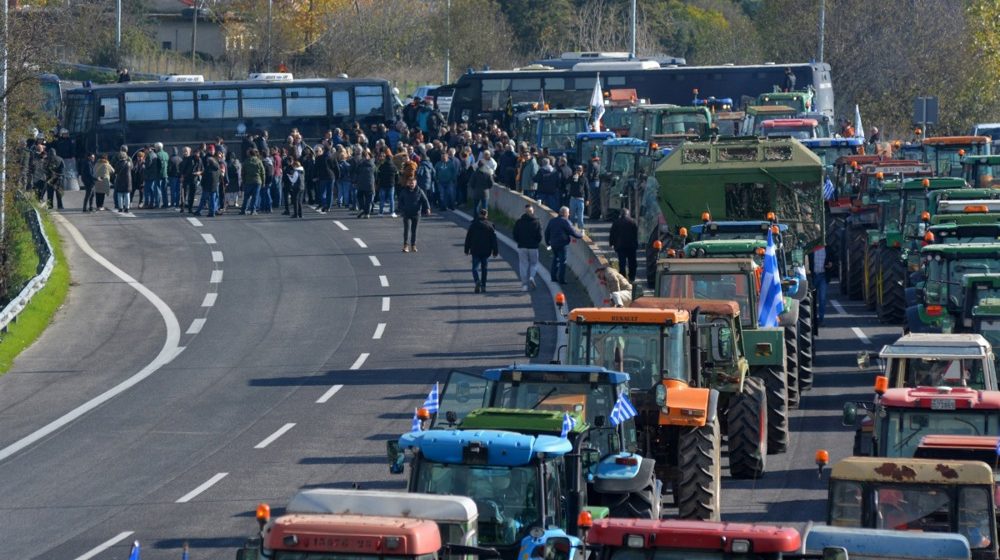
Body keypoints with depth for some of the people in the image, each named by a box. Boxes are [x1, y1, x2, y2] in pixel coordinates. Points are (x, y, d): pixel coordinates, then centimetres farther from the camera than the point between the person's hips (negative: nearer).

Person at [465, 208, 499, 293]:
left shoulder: (473, 225, 0)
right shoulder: (490, 226, 0)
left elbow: (468, 238, 4)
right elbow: (494, 240, 0)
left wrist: (467, 250, 11)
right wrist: (495, 251, 5)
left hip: (475, 251, -1)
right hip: (486, 251, 1)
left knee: (476, 267, 0)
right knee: (484, 268, 12)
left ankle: (478, 281, -27)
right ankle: (483, 286, 13)